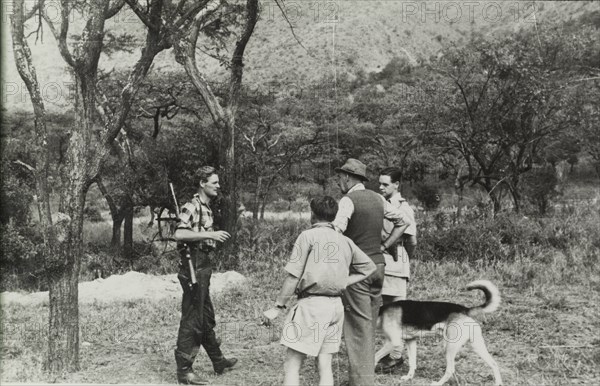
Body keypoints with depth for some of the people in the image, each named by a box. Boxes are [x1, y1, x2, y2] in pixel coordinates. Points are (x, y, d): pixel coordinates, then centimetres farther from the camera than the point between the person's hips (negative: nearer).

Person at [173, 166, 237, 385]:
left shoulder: (207, 208, 15)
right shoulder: (192, 207, -14)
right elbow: (179, 234, -28)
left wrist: (213, 238, 10)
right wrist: (210, 235, -26)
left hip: (203, 266, 10)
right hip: (193, 267, -10)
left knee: (206, 318, 19)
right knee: (191, 320, -4)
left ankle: (218, 362, 32)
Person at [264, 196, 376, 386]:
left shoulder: (308, 236, -6)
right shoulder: (345, 241, 10)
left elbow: (293, 276, -10)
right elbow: (369, 266, 17)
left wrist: (277, 307, -4)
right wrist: (342, 283, 14)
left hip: (312, 303, -6)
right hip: (336, 305, 6)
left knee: (292, 365, -1)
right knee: (325, 365, 10)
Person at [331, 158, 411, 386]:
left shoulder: (348, 200, -11)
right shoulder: (377, 199, 11)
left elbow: (335, 232, -27)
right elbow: (403, 222, 17)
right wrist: (383, 247, 13)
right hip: (377, 265, 7)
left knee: (358, 326, -4)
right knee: (369, 326, 15)